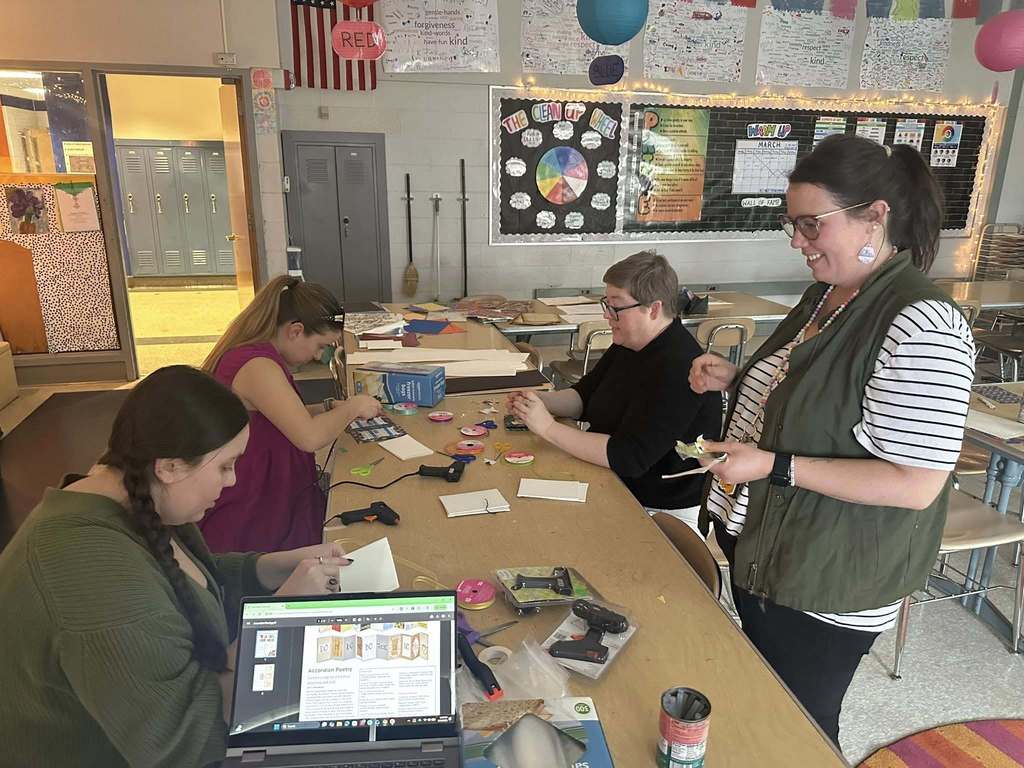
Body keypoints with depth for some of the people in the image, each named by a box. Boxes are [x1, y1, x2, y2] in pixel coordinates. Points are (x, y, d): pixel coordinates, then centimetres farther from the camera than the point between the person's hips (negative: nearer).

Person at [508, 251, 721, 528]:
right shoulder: (628, 345, 3)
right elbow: (584, 394, 13)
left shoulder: (678, 370, -27)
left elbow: (627, 457, -29)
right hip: (618, 490, 8)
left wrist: (548, 427, -26)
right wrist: (542, 401, -8)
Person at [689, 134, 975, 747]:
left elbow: (917, 485, -26)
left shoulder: (922, 327, -25)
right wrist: (736, 379, 0)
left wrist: (775, 467, -29)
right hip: (760, 552, 8)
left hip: (826, 592, -8)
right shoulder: (826, 294, 3)